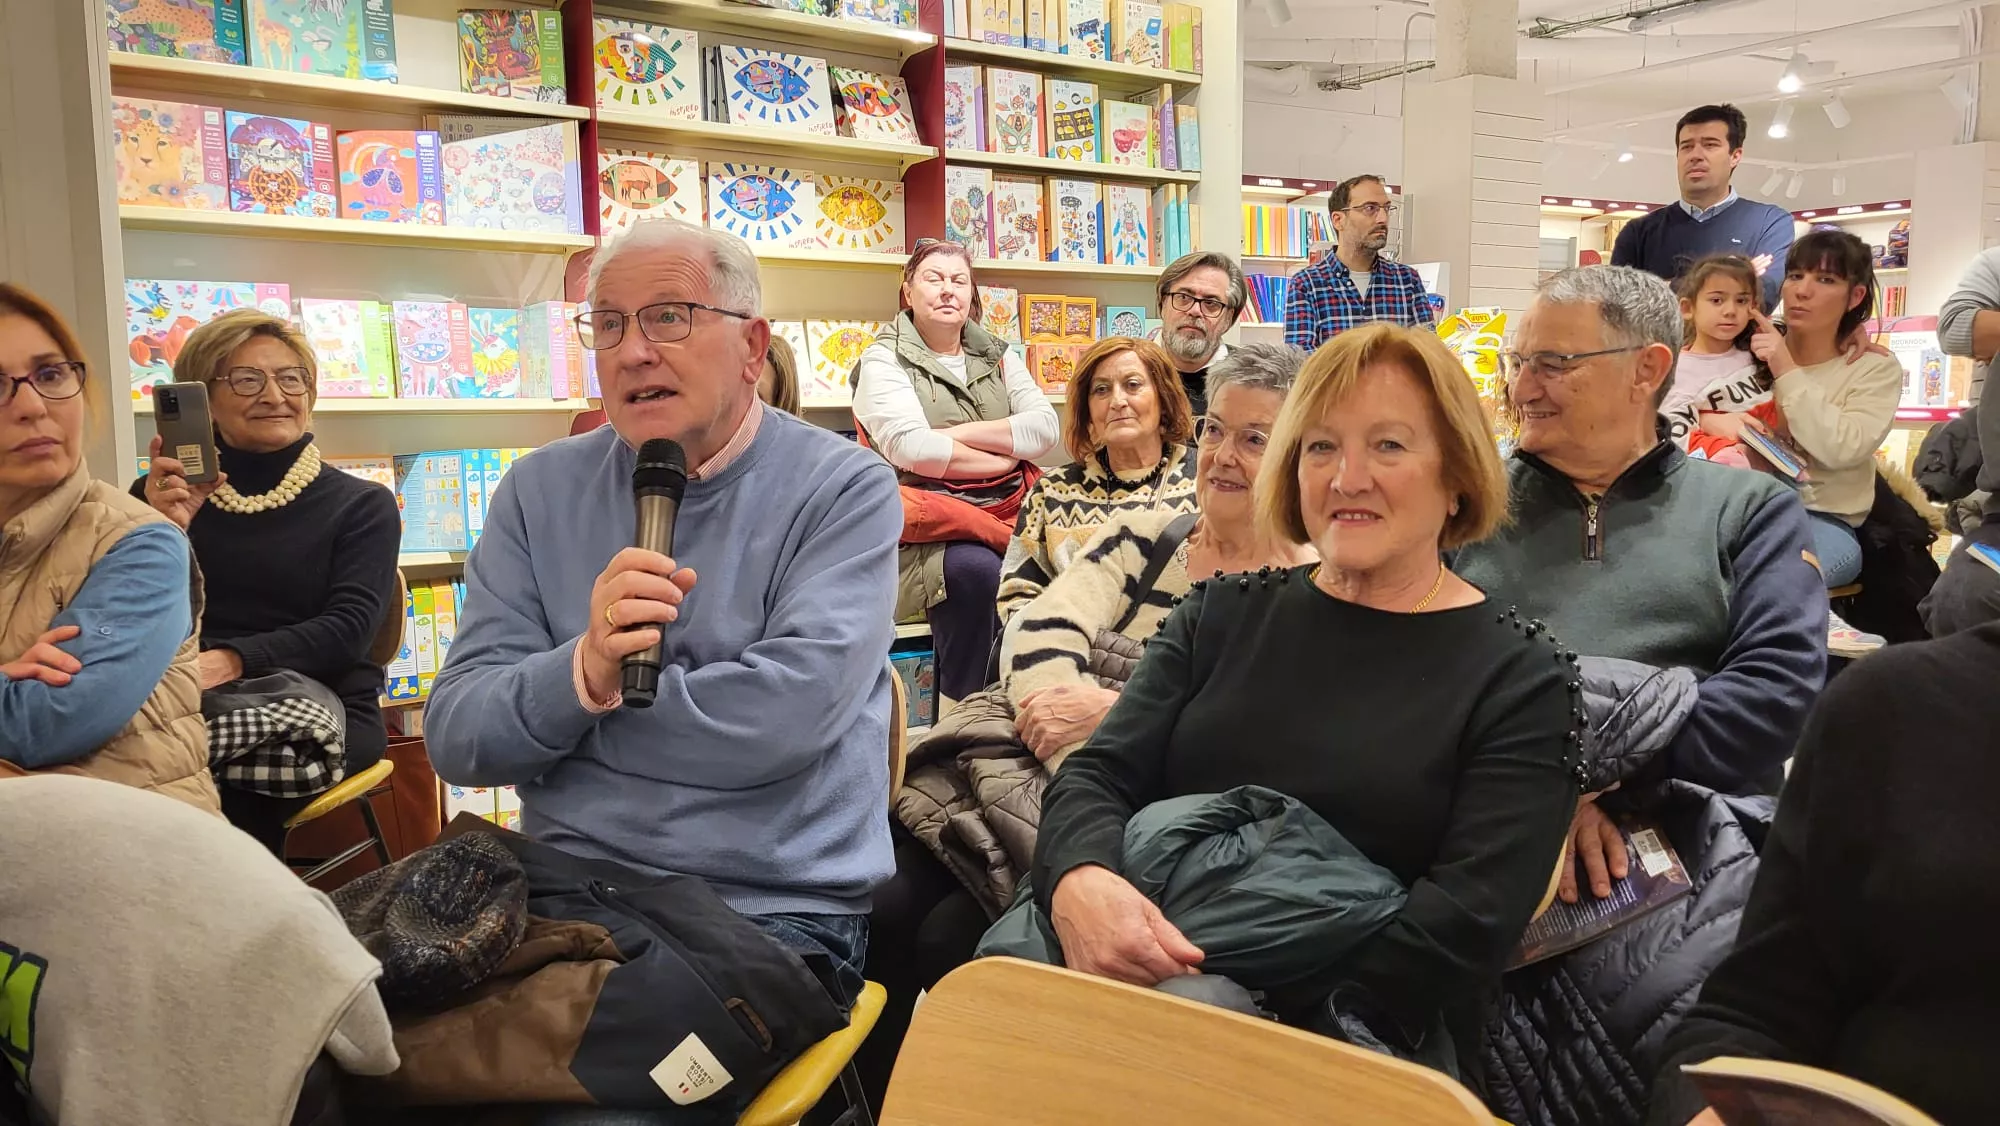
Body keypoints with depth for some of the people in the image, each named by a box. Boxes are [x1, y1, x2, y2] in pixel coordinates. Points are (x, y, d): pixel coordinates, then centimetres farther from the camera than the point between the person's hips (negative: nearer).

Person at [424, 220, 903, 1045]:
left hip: (776, 908, -3)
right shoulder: (541, 491, 8)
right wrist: (587, 667, -19)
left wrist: (601, 683, -5)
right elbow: (456, 737, 1)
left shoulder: (844, 489, -4)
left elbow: (787, 715, -19)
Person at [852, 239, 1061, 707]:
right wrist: (1005, 455, -4)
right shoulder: (885, 361, 5)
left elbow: (1046, 426, 5)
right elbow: (912, 448, -12)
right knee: (975, 568, -36)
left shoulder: (995, 356, 20)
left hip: (1008, 512, 5)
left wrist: (960, 433, -6)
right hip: (933, 523, -4)